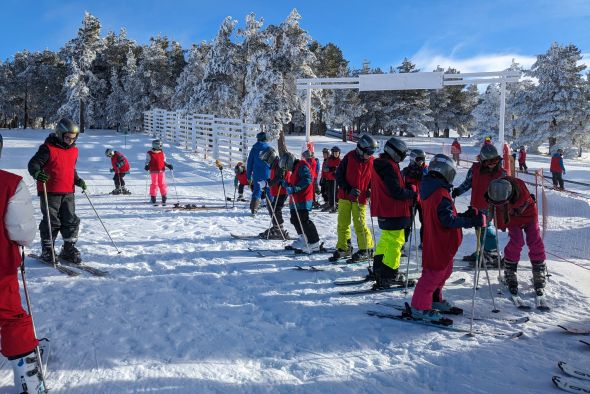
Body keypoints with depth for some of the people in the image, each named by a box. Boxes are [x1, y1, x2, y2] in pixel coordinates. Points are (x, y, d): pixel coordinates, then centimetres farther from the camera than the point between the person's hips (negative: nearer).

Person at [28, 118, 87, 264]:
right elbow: (33, 163, -13)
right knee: (51, 222, -1)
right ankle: (47, 251, 13)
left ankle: (69, 250, 18)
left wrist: (78, 181, 9)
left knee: (71, 221, 6)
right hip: (50, 192, -6)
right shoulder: (48, 148, -9)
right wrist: (37, 173, -33)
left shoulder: (74, 150, 12)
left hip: (68, 193, 6)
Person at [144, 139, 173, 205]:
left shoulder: (162, 153, 11)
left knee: (162, 184, 2)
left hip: (161, 171, 3)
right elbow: (147, 161, 4)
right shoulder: (149, 154, 1)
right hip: (154, 171, -3)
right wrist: (146, 166, -15)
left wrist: (168, 165, 4)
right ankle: (153, 197, 8)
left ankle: (164, 197, 9)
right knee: (154, 184, -2)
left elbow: (164, 161, 18)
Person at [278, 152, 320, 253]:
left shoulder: (302, 166, -10)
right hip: (296, 200, 11)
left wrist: (294, 188, -30)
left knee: (304, 220, -11)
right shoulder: (295, 169, 23)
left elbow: (307, 180, -24)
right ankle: (303, 239, 31)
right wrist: (286, 184, 11)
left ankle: (314, 244, -6)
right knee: (295, 220, 16)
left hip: (303, 200, -11)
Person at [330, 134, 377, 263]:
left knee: (360, 224, -2)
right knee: (343, 223, 5)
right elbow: (339, 176, -5)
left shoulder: (372, 162, -1)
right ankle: (343, 248, 18)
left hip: (360, 198, 0)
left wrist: (371, 190, -7)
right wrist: (348, 189, -16)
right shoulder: (349, 157, -7)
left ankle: (366, 250, 13)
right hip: (345, 196, 1)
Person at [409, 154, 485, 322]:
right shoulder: (442, 194, -23)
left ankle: (434, 299, 37)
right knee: (434, 272, -1)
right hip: (440, 243, -10)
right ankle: (420, 307, 6)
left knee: (443, 270, 23)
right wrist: (470, 221, -20)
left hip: (433, 239, 10)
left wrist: (464, 216, 8)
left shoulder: (429, 190, 8)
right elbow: (448, 220, -25)